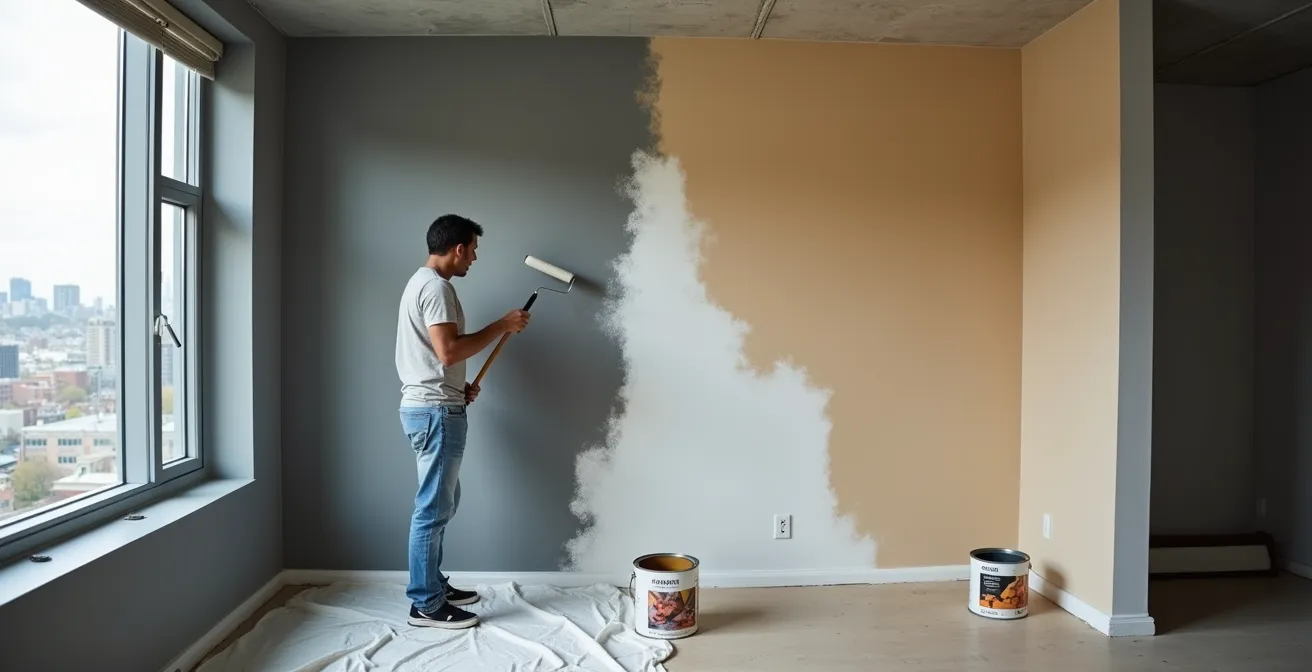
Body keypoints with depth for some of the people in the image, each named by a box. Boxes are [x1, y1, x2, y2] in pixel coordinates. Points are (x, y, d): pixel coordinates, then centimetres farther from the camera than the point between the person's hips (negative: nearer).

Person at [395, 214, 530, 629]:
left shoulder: (421, 282, 18)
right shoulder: (436, 286, -16)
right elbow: (448, 350, -25)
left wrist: (460, 387, 13)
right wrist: (502, 326, -16)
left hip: (427, 406, 11)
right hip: (435, 411, -11)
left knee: (442, 502, 18)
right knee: (433, 508, -3)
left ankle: (434, 586, 28)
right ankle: (425, 605, 6)